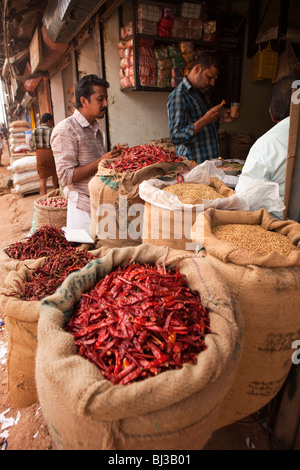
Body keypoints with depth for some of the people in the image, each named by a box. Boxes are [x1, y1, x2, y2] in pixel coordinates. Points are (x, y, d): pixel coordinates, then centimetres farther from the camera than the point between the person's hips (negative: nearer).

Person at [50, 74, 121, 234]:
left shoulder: (95, 127, 17)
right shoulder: (65, 131, -10)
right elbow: (66, 176, -17)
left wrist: (112, 157, 8)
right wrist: (100, 162, -22)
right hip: (84, 209, -7)